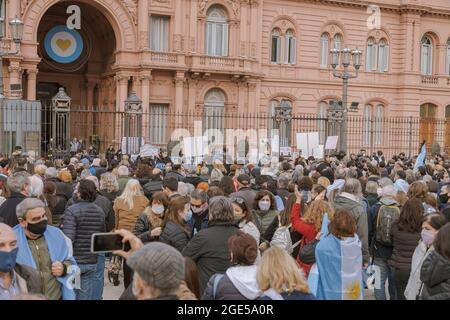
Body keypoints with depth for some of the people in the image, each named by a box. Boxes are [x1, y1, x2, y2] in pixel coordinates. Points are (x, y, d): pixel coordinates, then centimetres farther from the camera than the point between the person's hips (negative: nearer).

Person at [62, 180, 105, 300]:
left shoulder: (71, 211, -15)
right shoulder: (99, 211, 2)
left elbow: (68, 239, -22)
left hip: (75, 261, -4)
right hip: (94, 261, 4)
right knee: (87, 297, 9)